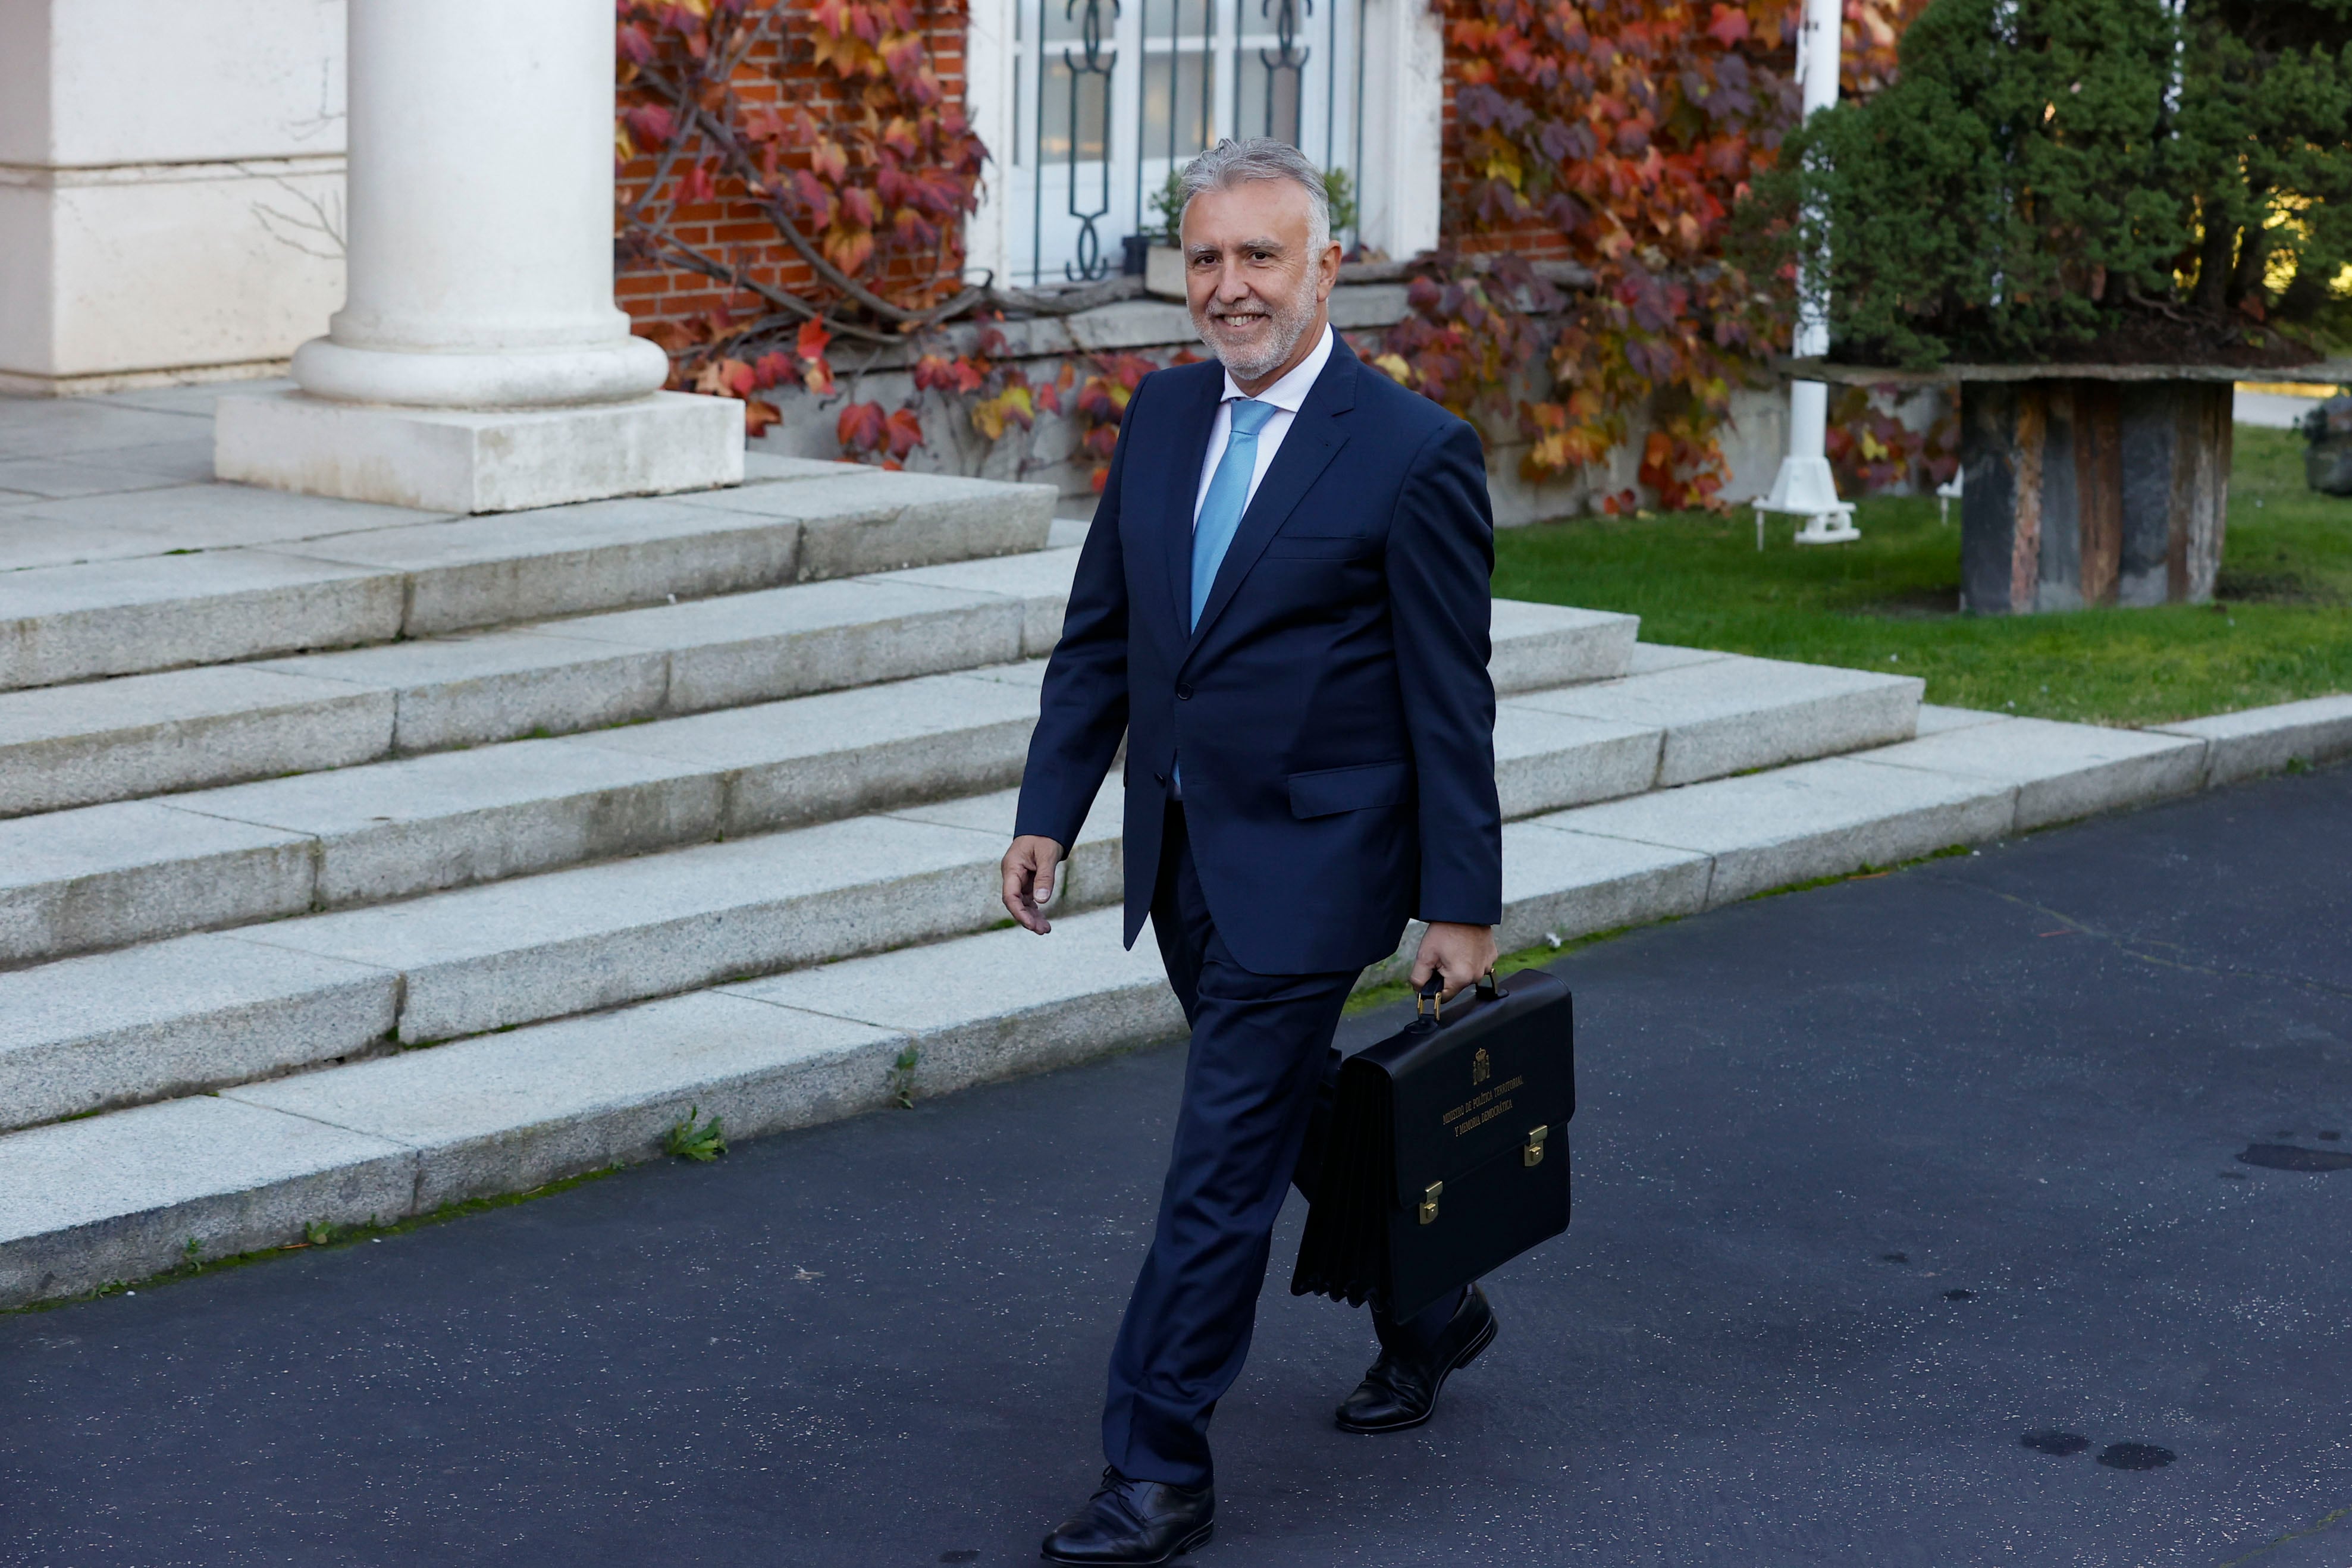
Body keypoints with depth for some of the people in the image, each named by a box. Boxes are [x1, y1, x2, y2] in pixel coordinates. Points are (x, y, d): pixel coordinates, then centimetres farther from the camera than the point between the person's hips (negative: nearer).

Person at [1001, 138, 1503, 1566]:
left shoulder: (1415, 455, -13)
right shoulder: (1163, 417, 6)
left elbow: (1449, 701, -11)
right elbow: (1099, 637, 12)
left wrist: (1462, 905, -9)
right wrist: (1050, 812, 5)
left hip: (1308, 867, -7)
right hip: (1186, 857, 7)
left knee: (1223, 1168, -6)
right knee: (1293, 1114, 21)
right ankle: (1431, 1314, 44)